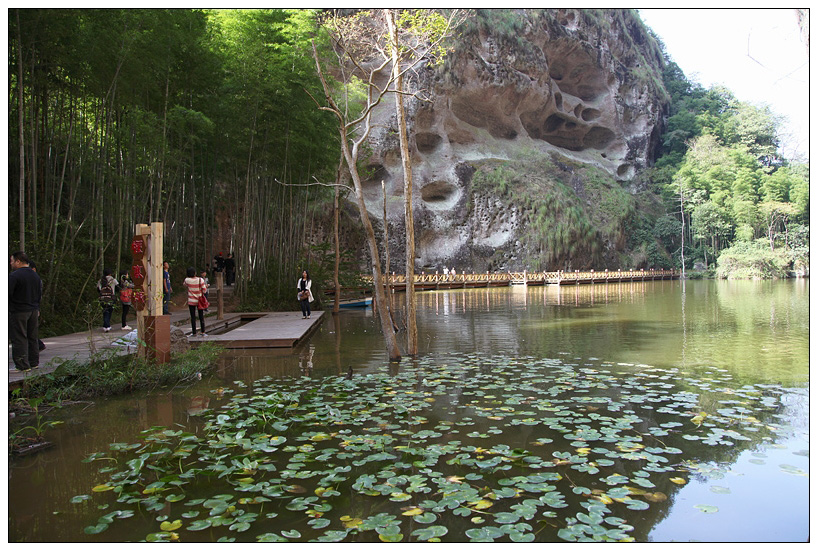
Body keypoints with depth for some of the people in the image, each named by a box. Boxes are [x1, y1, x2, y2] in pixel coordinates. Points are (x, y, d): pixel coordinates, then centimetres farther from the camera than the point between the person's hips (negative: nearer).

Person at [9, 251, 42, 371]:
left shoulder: (14, 276, -15)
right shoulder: (35, 275, 11)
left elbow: (8, 293, -18)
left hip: (18, 312, -8)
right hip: (33, 311, 8)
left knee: (19, 339, -2)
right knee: (32, 338, 14)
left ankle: (23, 365, 0)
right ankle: (34, 363, 20)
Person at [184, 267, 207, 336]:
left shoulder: (187, 280, -11)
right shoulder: (200, 280, -12)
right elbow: (204, 290, -9)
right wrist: (205, 287, 10)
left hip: (191, 301, 0)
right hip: (199, 301, 0)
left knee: (193, 317, 6)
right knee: (201, 317, 8)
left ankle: (194, 333, 7)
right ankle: (203, 332, 5)